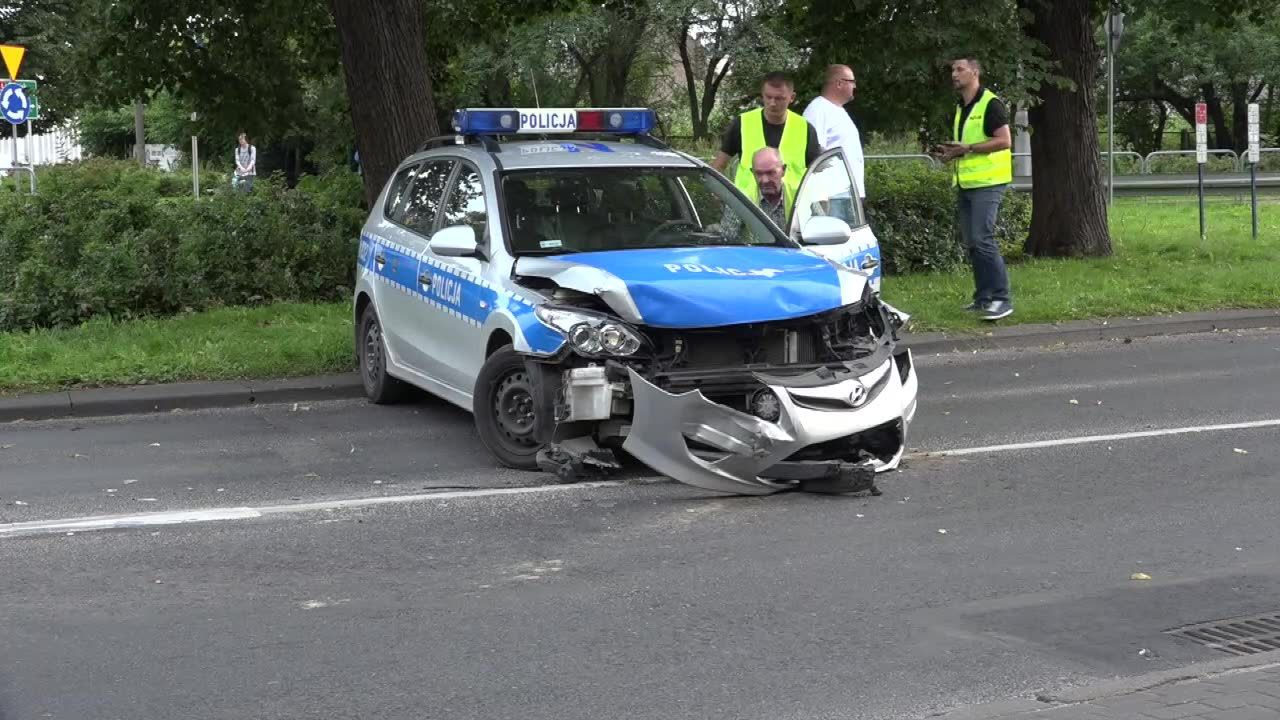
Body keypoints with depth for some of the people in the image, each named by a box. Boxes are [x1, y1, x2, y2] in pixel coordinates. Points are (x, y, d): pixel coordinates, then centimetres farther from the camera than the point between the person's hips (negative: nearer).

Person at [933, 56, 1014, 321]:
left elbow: (1004, 141, -16)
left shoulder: (990, 104, -9)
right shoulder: (960, 107, 17)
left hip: (987, 183, -9)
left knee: (982, 239, -14)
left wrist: (967, 148, -19)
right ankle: (983, 298, 15)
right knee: (971, 242, 9)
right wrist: (950, 152, 7)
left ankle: (1002, 299, -11)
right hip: (965, 183, 9)